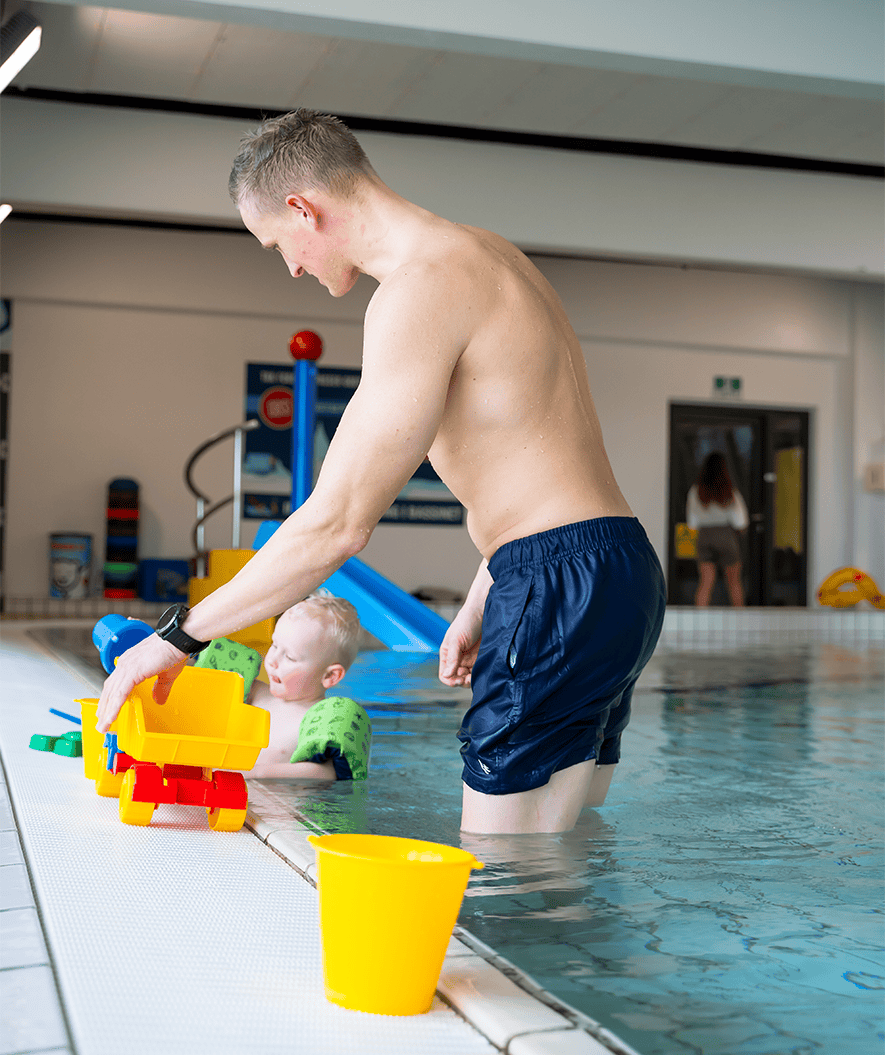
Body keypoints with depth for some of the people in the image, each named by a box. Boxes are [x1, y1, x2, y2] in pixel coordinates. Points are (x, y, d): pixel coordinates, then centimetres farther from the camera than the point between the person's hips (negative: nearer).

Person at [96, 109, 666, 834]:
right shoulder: (489, 257, 18)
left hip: (563, 587, -10)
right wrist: (477, 608, 27)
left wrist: (178, 637, -9)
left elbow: (337, 526, -18)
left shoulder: (420, 287, -14)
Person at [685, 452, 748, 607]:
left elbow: (692, 522, 6)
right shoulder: (729, 491, -9)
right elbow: (740, 522, -10)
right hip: (726, 536, -2)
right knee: (734, 581, 13)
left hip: (704, 535, 2)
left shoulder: (696, 491, 0)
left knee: (705, 583, 0)